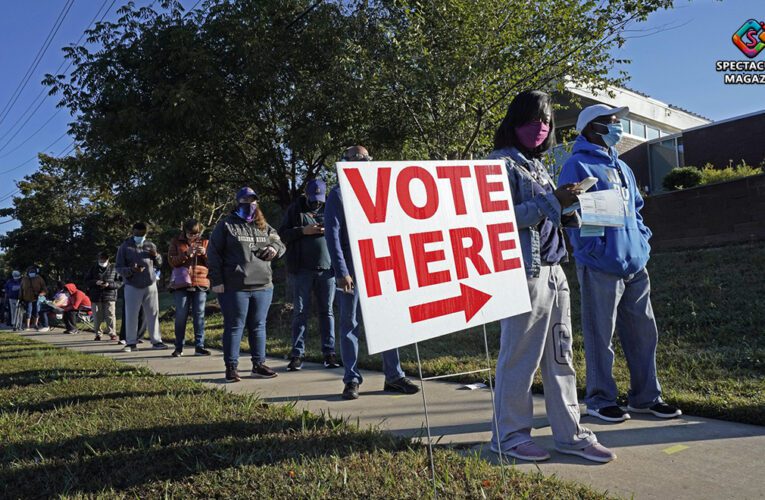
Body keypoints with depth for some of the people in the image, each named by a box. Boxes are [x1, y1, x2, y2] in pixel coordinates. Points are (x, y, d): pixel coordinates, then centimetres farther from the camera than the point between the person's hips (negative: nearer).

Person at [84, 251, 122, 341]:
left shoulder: (114, 268, 6)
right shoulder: (93, 269, 13)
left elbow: (120, 282, 3)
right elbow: (86, 281, 11)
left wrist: (109, 284, -13)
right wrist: (95, 282, -9)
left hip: (110, 297, -2)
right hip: (96, 297, 2)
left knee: (110, 316, -6)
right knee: (97, 317, 5)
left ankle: (112, 334, 0)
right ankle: (98, 334, 16)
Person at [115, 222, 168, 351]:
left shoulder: (151, 246, 9)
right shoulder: (125, 247, -1)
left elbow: (159, 264, 18)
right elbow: (119, 268, -2)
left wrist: (156, 256, -5)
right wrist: (131, 270, -22)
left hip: (150, 285, 3)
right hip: (132, 286, -3)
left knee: (153, 314, 5)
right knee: (131, 315, 0)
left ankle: (156, 341, 12)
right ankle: (131, 343, 9)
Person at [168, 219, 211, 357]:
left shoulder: (204, 242, 10)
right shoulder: (176, 242, 7)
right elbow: (172, 261, -2)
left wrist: (205, 253, -13)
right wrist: (186, 254, -15)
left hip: (200, 284, 1)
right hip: (181, 284, -1)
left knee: (199, 316, 0)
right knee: (180, 316, 1)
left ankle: (199, 347, 4)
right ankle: (178, 348, 8)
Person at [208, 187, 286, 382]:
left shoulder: (263, 227, 15)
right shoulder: (226, 225, 1)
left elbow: (280, 243, 23)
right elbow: (213, 254, -1)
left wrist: (275, 248, -3)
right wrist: (216, 281, -8)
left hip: (263, 286, 5)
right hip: (235, 287, -5)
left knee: (258, 326, 11)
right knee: (235, 327, 2)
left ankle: (259, 364, 21)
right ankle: (231, 367, 11)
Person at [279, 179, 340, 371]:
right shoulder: (295, 210, 6)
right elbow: (282, 234, 3)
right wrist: (303, 231, -12)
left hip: (326, 268, 1)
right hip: (302, 269, -1)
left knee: (326, 311, 5)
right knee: (300, 311, 2)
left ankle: (329, 352, 12)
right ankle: (297, 354, 8)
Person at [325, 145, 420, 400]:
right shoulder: (338, 194, 1)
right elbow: (332, 235, -7)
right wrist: (341, 272, -14)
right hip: (351, 269, -4)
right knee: (350, 324, 3)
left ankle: (394, 376, 13)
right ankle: (352, 380, 11)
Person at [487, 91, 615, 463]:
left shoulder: (538, 165, 21)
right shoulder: (501, 163, -4)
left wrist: (567, 206, 6)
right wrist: (551, 201, -15)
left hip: (553, 269, 9)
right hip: (522, 270, -8)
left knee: (560, 355, 11)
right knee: (519, 356, -1)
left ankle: (569, 434, 21)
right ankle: (510, 436, 13)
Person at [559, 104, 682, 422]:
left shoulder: (621, 167, 21)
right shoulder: (578, 166, -6)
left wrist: (642, 240, 12)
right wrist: (595, 251, -18)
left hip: (635, 265, 8)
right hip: (601, 269, -8)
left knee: (644, 332, 12)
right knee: (601, 336, 1)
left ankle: (646, 396, 25)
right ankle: (600, 399, 15)